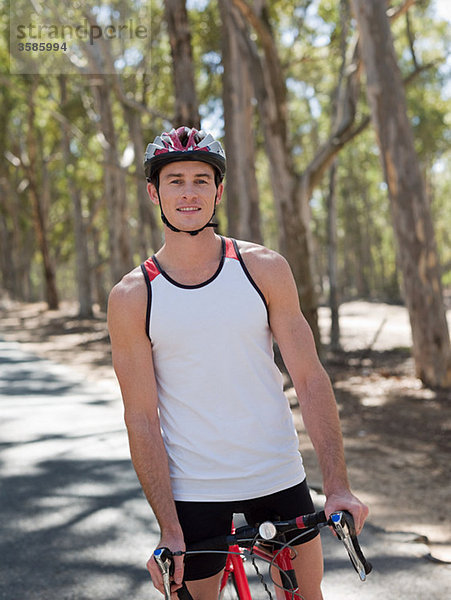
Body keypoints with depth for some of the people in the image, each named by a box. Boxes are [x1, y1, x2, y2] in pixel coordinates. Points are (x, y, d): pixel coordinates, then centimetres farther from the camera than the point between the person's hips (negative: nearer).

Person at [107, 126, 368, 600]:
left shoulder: (265, 268, -4)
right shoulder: (131, 297, -8)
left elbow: (310, 379, -5)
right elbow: (142, 419, -8)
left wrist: (338, 486, -14)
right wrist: (169, 531, -12)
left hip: (279, 476, 2)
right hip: (192, 490, -1)